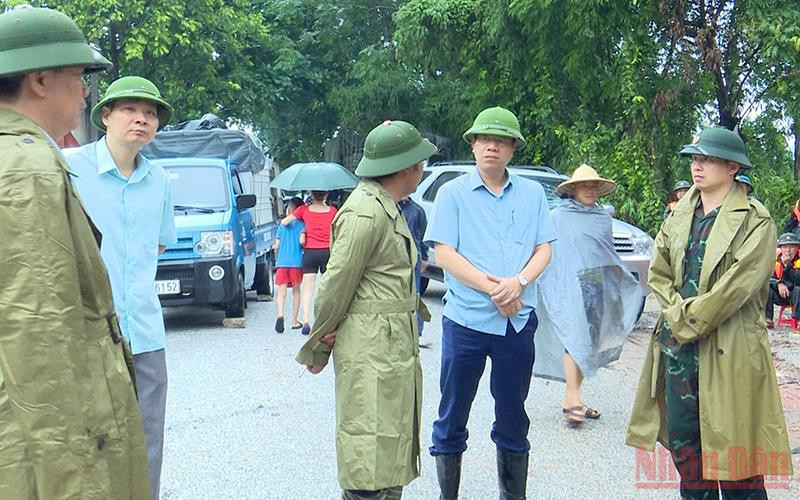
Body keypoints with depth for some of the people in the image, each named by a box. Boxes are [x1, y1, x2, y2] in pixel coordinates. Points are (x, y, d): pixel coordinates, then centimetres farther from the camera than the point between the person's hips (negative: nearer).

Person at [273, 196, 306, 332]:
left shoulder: (282, 226, 9)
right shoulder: (301, 224, 0)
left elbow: (276, 246, 7)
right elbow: (302, 241, -15)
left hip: (282, 262, 1)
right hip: (297, 262, -1)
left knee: (281, 292, -1)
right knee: (296, 291, 12)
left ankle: (280, 315, -27)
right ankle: (294, 321, 14)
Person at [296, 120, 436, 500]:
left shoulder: (389, 208, 17)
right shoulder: (364, 212, -16)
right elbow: (337, 283, -13)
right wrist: (316, 349, -3)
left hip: (397, 344, 10)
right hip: (369, 345, -10)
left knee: (394, 447, 15)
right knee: (371, 452, -7)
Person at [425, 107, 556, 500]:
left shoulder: (532, 193, 8)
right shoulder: (453, 193, 1)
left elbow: (543, 250, 6)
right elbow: (444, 254, -6)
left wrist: (518, 282, -15)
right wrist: (492, 288, -15)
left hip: (518, 321, 2)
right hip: (465, 319, -2)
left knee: (513, 419, 11)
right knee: (452, 417, 5)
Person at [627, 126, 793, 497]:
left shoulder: (755, 221, -6)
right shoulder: (679, 216, 13)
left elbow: (737, 286, -14)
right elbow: (658, 273, 10)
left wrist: (691, 322, -11)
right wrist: (678, 315, -5)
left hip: (729, 351, -6)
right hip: (678, 346, 6)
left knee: (733, 448, -1)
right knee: (683, 440, 11)